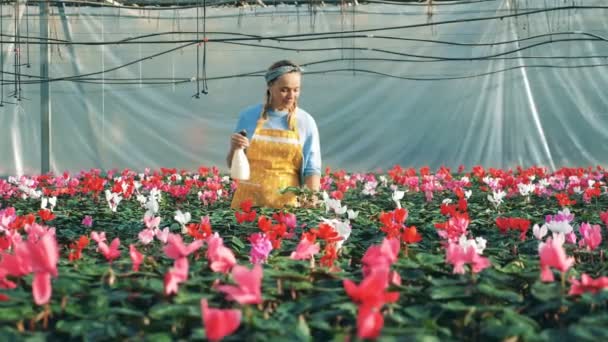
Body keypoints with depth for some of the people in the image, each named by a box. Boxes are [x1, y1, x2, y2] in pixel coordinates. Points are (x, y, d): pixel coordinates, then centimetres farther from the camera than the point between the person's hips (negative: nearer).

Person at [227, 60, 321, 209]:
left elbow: (312, 168, 0)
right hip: (249, 201, 1)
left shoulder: (306, 122, 0)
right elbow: (232, 164, 11)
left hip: (287, 203, 0)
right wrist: (234, 149, -11)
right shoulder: (249, 116, 2)